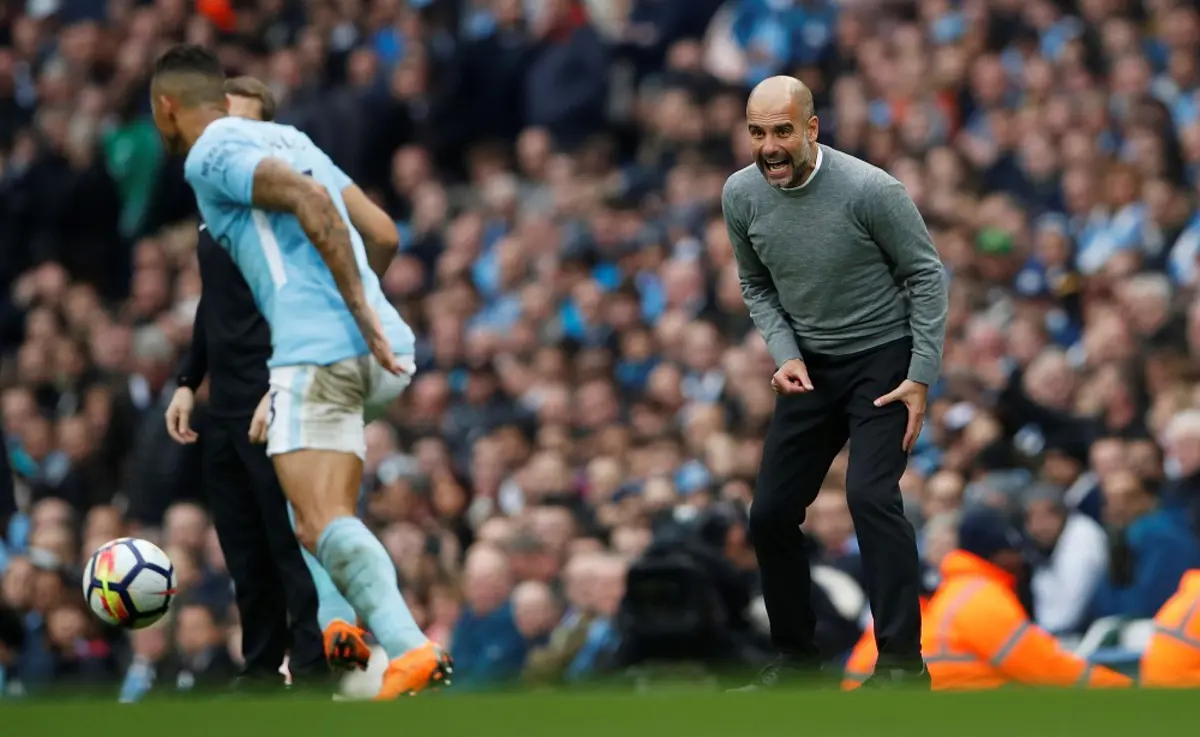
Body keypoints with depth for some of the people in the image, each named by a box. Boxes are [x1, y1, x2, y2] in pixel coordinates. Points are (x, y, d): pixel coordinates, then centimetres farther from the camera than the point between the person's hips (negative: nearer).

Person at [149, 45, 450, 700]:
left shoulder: (211, 154, 1)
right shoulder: (291, 139, 26)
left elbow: (309, 199, -16)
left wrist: (363, 314, -18)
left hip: (317, 346, -9)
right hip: (381, 352, 9)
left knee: (324, 525, -18)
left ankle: (408, 647, -36)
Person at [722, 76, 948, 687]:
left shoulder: (869, 190, -22)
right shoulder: (741, 195, -7)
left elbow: (928, 275, -12)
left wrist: (921, 378, -16)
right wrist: (785, 355, -8)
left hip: (882, 360, -6)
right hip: (809, 367, 6)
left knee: (870, 494, -24)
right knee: (770, 513, 5)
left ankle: (902, 659, -21)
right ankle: (795, 654, 23)